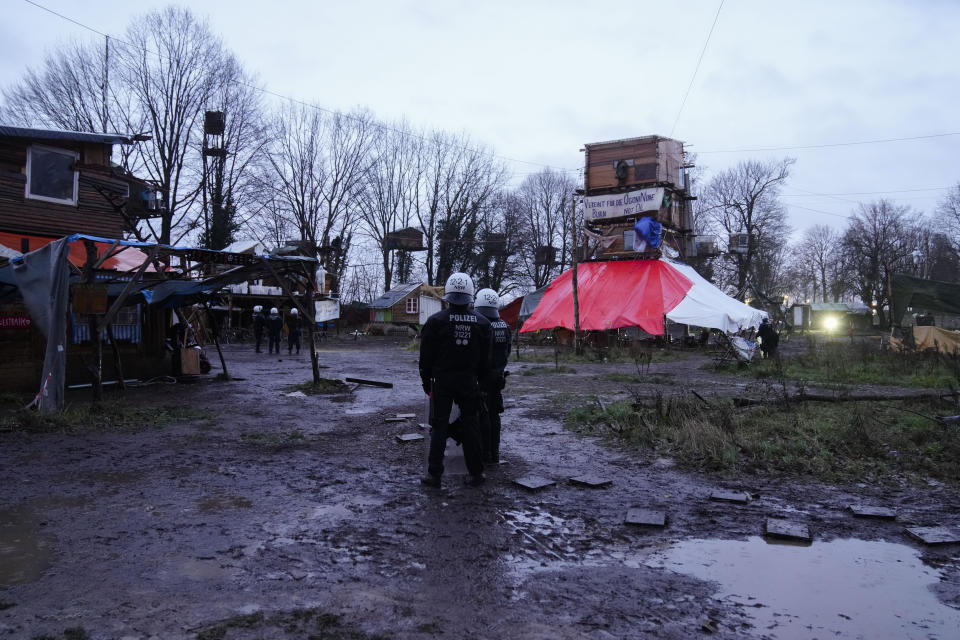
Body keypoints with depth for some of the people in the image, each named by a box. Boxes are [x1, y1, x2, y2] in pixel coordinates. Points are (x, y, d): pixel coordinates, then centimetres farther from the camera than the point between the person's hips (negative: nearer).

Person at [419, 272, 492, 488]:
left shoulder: (436, 321, -9)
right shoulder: (481, 323, 0)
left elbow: (426, 356, -5)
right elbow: (485, 359, 6)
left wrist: (426, 380, 7)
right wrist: (481, 381, 16)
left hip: (442, 381, -2)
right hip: (469, 381, 2)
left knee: (439, 426, 5)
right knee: (470, 426, 10)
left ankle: (434, 474, 7)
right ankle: (476, 473, 15)